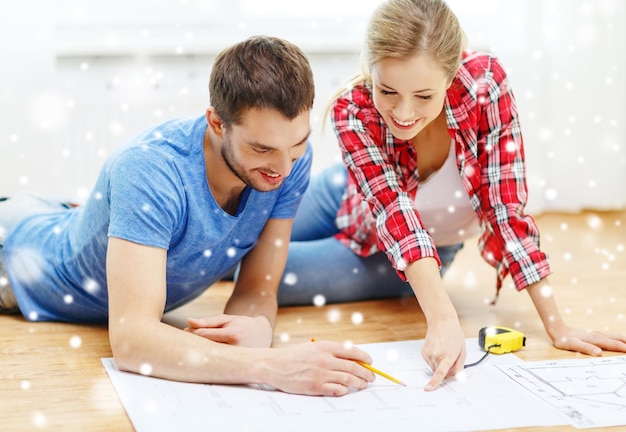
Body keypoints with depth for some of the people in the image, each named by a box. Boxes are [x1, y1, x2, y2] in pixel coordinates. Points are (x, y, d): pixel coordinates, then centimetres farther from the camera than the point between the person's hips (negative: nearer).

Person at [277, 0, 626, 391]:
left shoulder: (486, 82, -36)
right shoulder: (352, 112, -35)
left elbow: (506, 208, -32)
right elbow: (394, 212, -44)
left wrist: (556, 326, -33)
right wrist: (443, 320, -59)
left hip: (435, 246, 0)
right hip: (352, 203, 0)